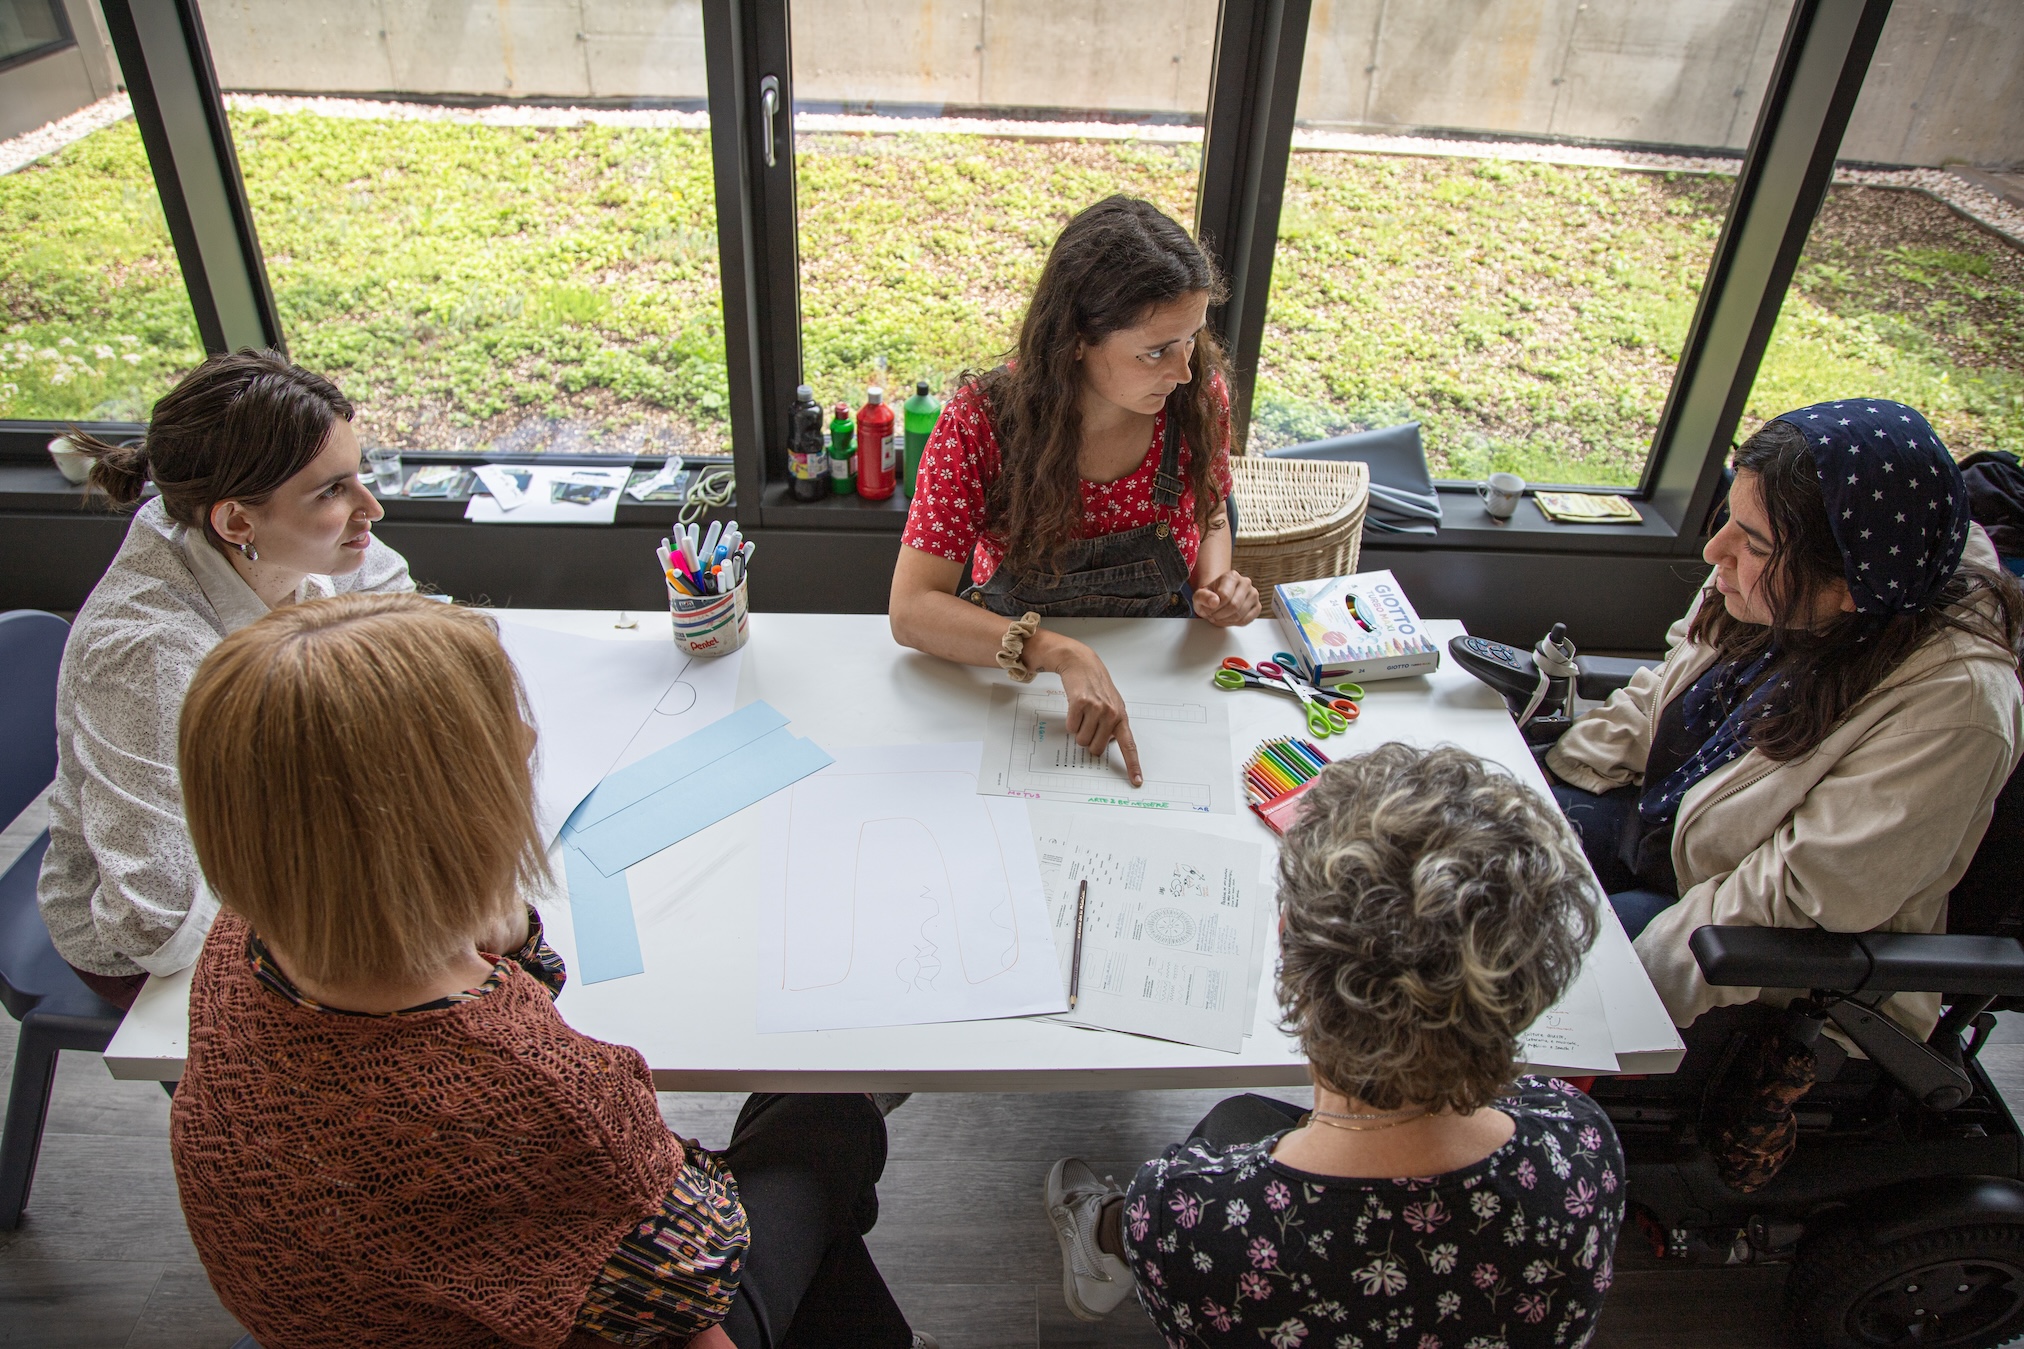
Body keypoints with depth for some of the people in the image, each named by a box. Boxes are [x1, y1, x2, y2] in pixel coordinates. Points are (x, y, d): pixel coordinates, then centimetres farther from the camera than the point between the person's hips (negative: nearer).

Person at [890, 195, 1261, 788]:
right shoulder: (983, 420, -21)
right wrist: (1062, 653, -39)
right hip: (1012, 683, -2)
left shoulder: (1200, 394, -11)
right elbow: (912, 609, -25)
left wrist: (1217, 584, -12)